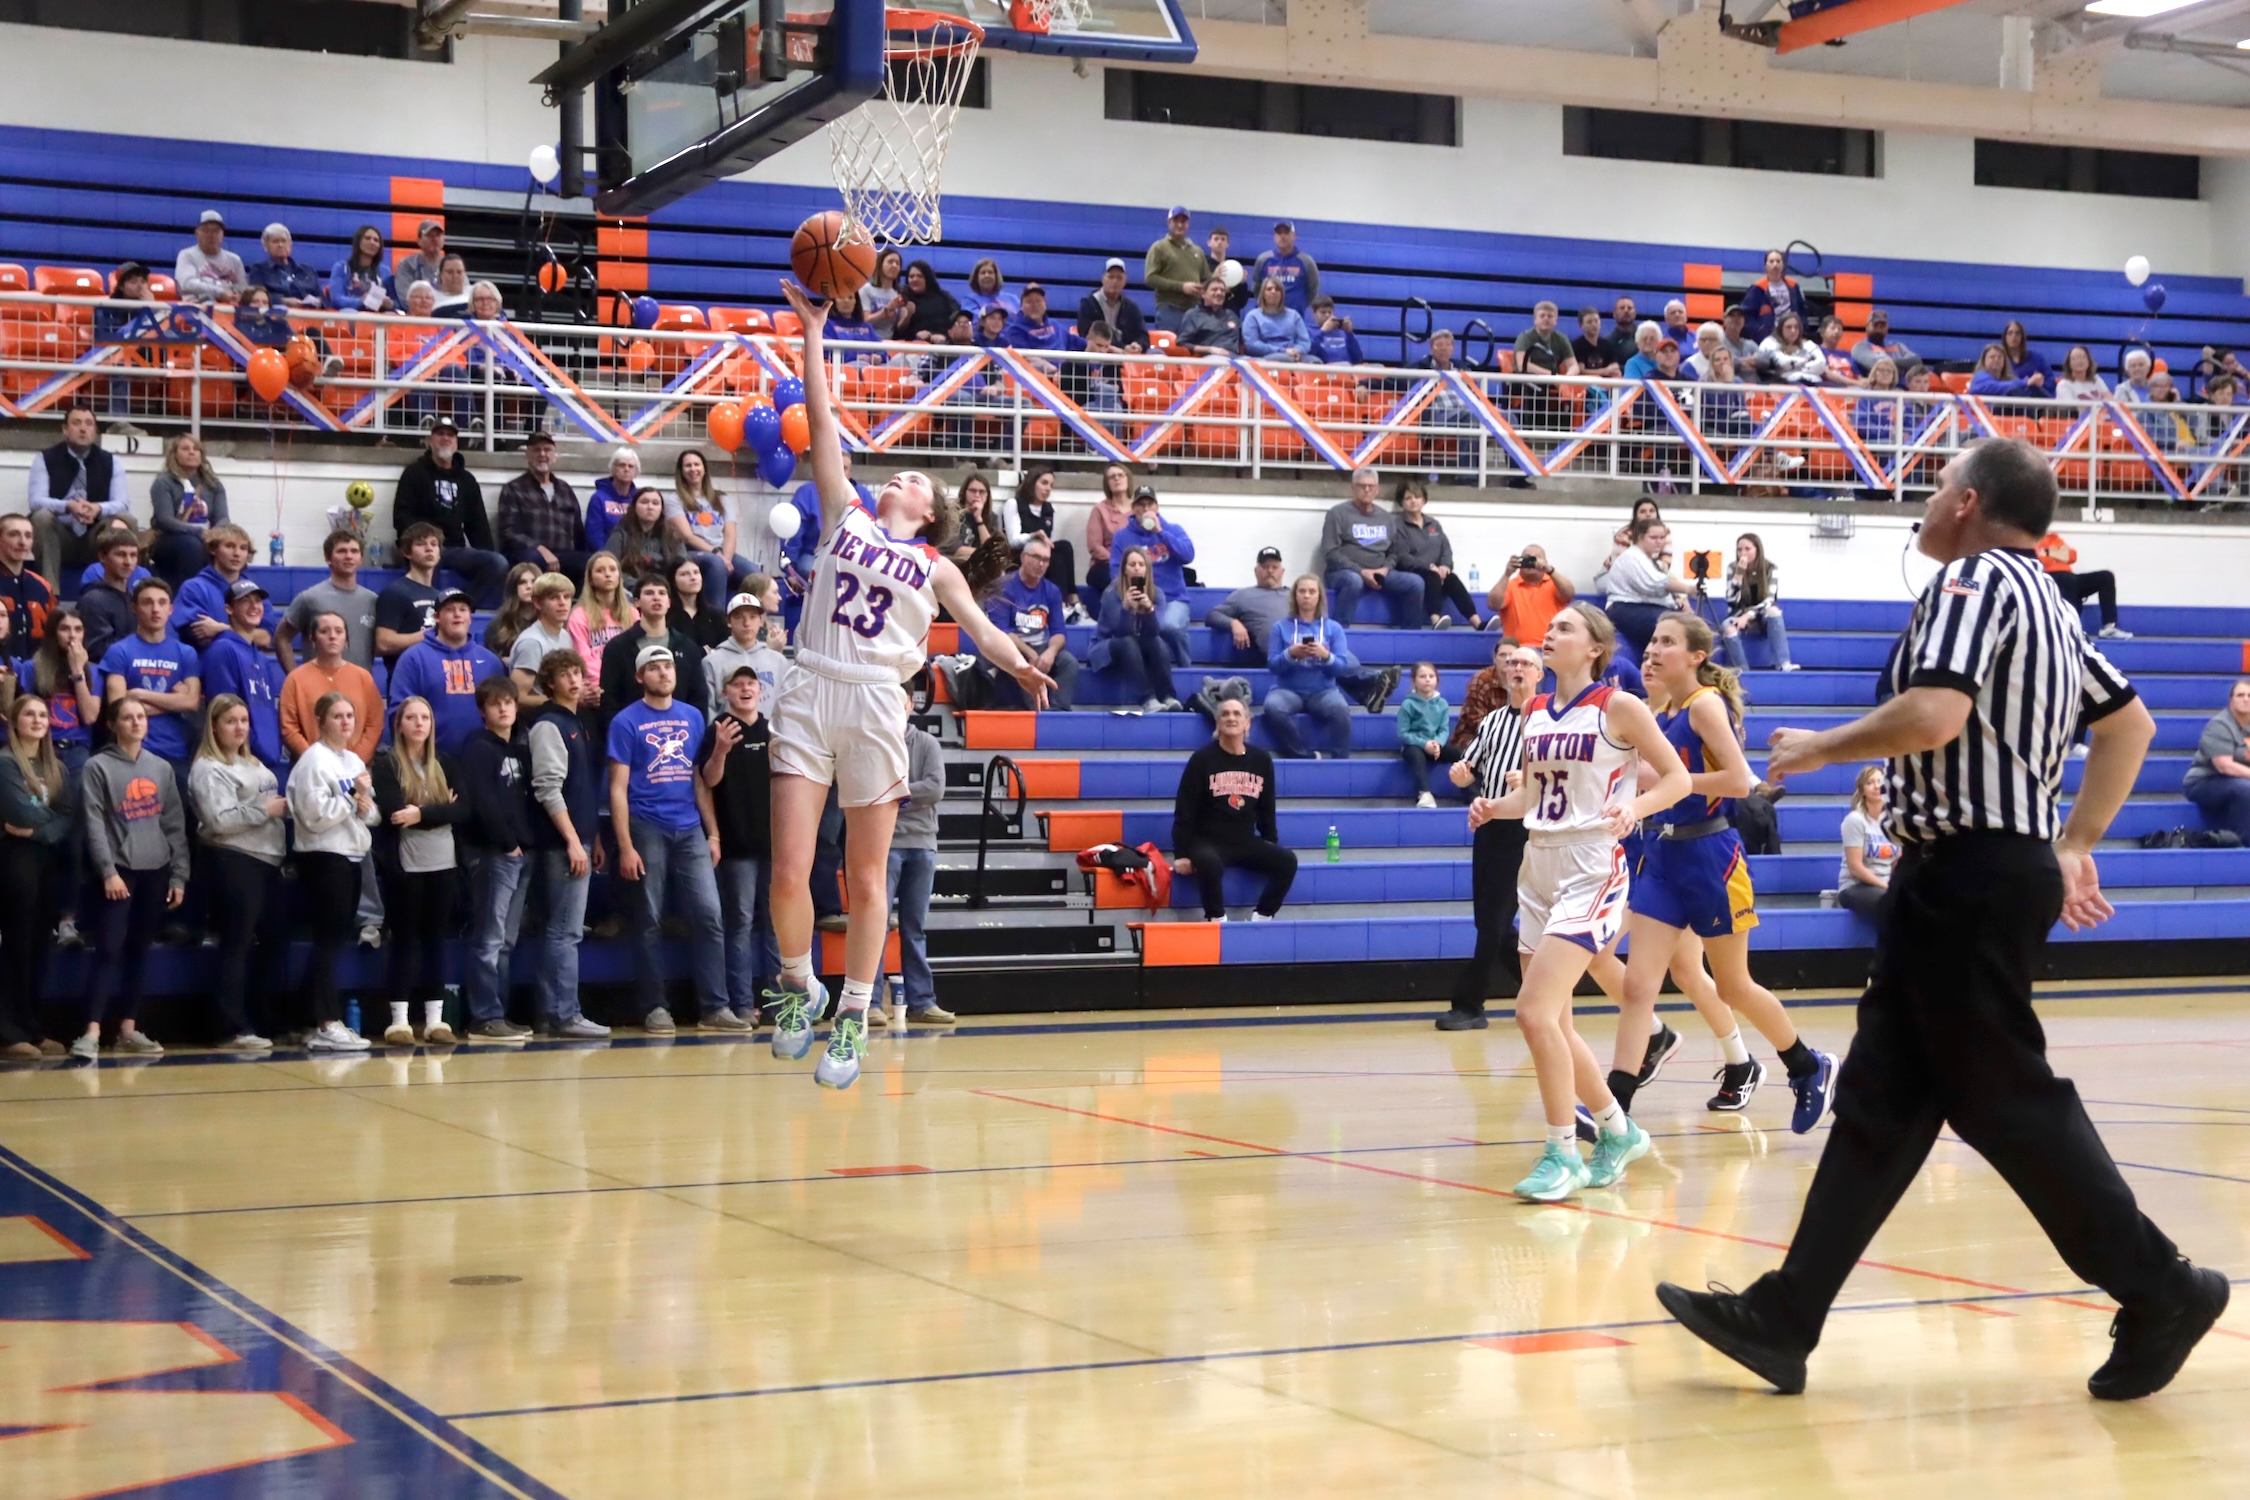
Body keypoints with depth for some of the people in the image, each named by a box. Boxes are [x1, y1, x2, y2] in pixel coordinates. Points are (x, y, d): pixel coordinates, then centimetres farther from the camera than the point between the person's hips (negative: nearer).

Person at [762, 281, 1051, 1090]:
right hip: (810, 695, 0)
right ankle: (799, 986, 18)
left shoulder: (934, 565, 14)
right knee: (788, 873, -7)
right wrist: (811, 331, 9)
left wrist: (1018, 665, -19)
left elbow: (980, 626, 2)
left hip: (877, 707, 0)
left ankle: (851, 1019, 14)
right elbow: (821, 423, 12)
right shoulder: (845, 516, 14)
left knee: (866, 880, 3)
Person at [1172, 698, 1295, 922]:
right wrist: (1181, 853, -10)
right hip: (1207, 841, -4)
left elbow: (1267, 809, 16)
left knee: (1287, 860, -19)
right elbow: (1184, 810, -5)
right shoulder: (1202, 759, -5)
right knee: (1209, 862, -38)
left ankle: (1262, 917, -7)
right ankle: (1216, 920, -18)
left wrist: (1272, 846, 14)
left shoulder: (1262, 760, 6)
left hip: (1246, 843, 4)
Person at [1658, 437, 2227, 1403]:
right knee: (1878, 1101, 7)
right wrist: (2076, 844, 24)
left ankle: (2161, 1292, 6)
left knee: (2004, 1100, -3)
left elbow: (1934, 715, -26)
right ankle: (1781, 1321, 9)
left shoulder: (1974, 578, -11)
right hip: (1970, 877, 10)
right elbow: (2131, 723, 25)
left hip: (1972, 871, -10)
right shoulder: (2044, 602, 18)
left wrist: (1821, 746, -11)